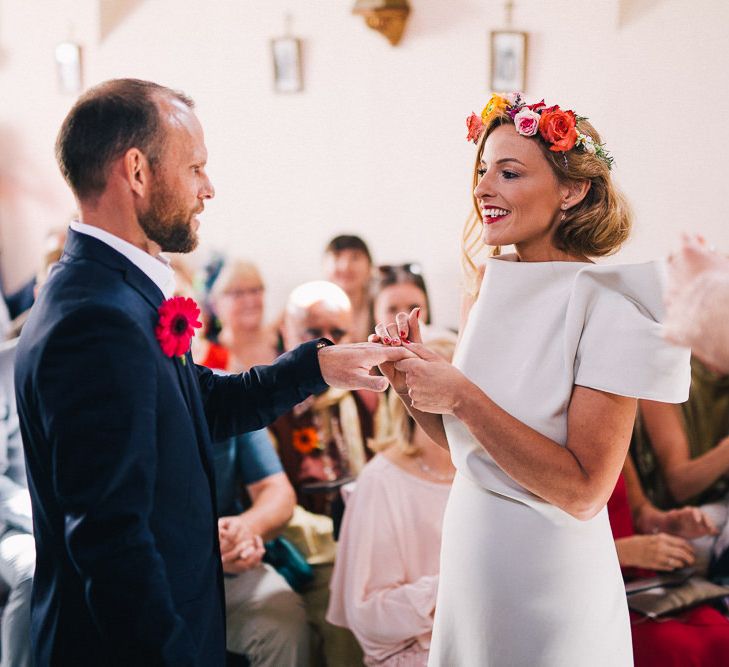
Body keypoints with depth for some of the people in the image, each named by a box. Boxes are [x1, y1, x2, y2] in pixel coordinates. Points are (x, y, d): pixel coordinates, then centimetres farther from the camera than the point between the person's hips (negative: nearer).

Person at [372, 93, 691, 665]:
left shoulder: (609, 305, -19)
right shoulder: (496, 289, 1)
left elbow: (584, 492, -23)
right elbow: (463, 441, 7)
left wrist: (463, 396, -26)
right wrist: (413, 380, -10)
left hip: (548, 572, -7)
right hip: (469, 549, 7)